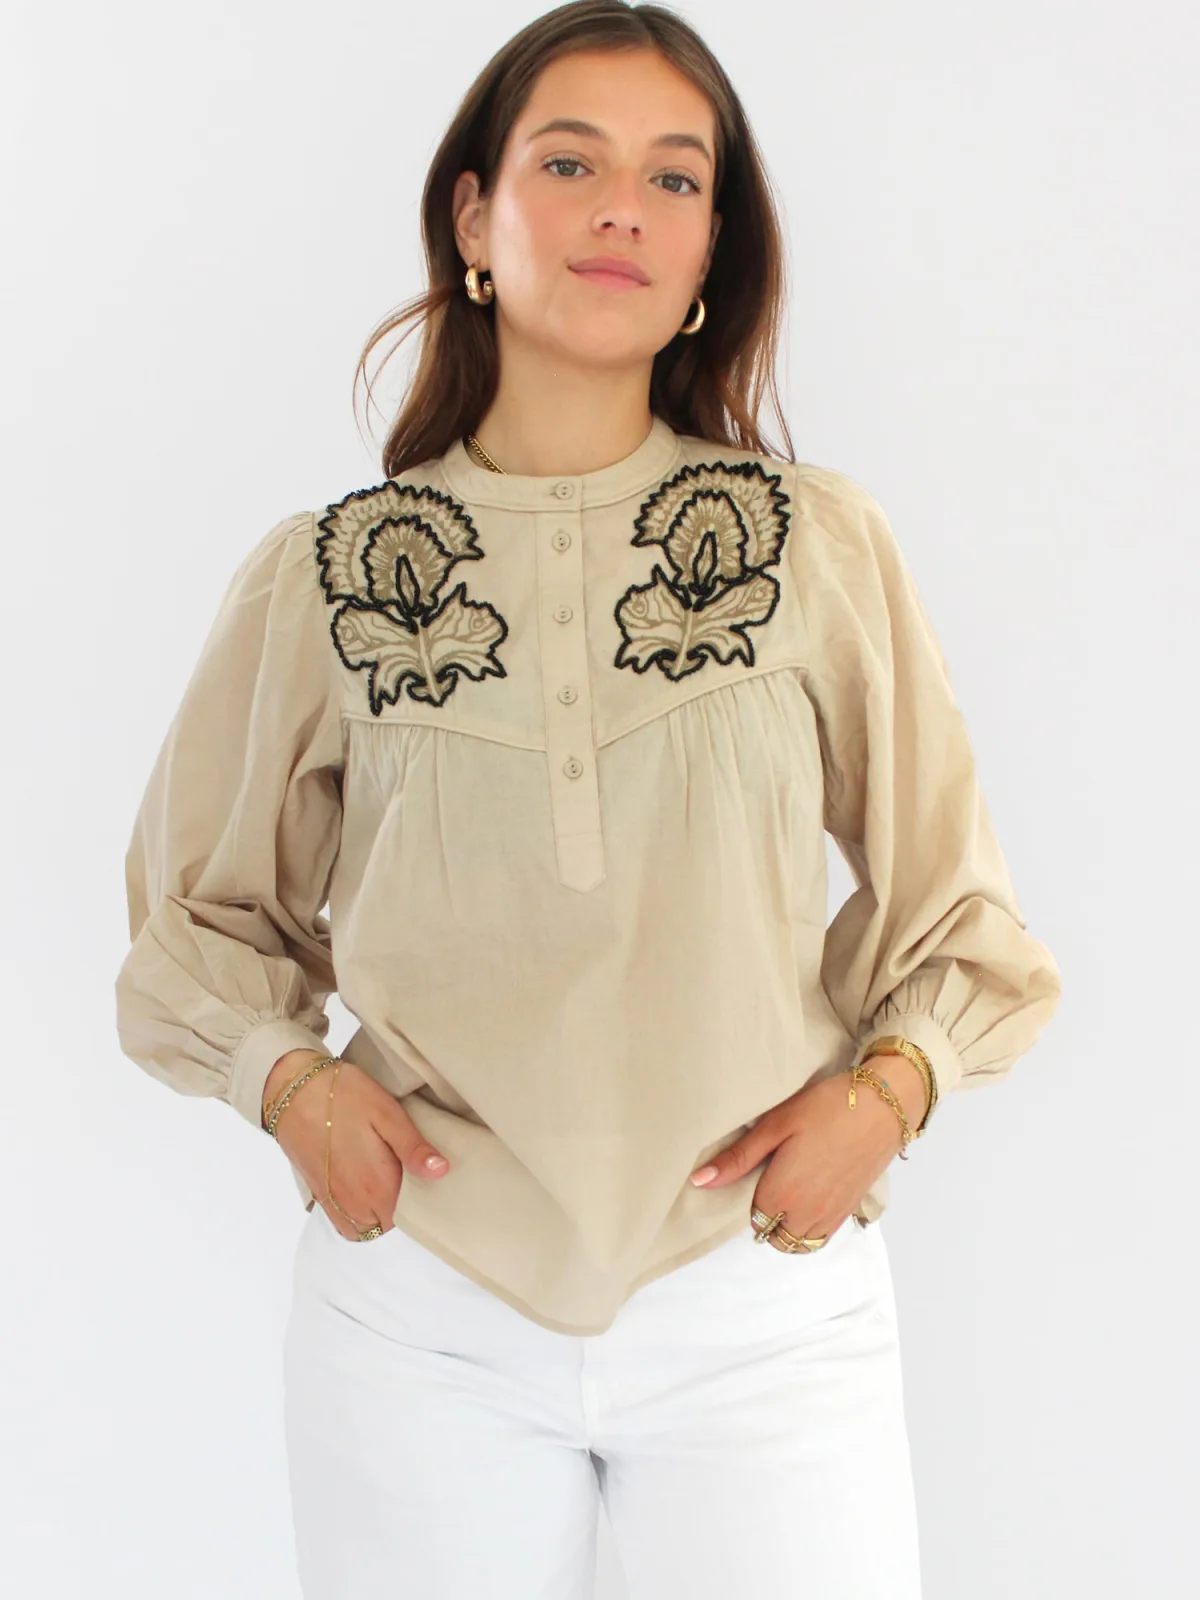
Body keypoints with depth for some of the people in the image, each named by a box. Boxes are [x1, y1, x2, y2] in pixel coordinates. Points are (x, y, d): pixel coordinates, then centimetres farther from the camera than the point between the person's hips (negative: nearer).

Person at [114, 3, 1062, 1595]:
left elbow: (952, 904, 7)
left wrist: (887, 1087, -9)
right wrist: (292, 1077, -5)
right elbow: (203, 910, 11)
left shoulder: (822, 544, -1)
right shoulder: (321, 577, 0)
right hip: (420, 1318, 1)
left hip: (767, 1301, 0)